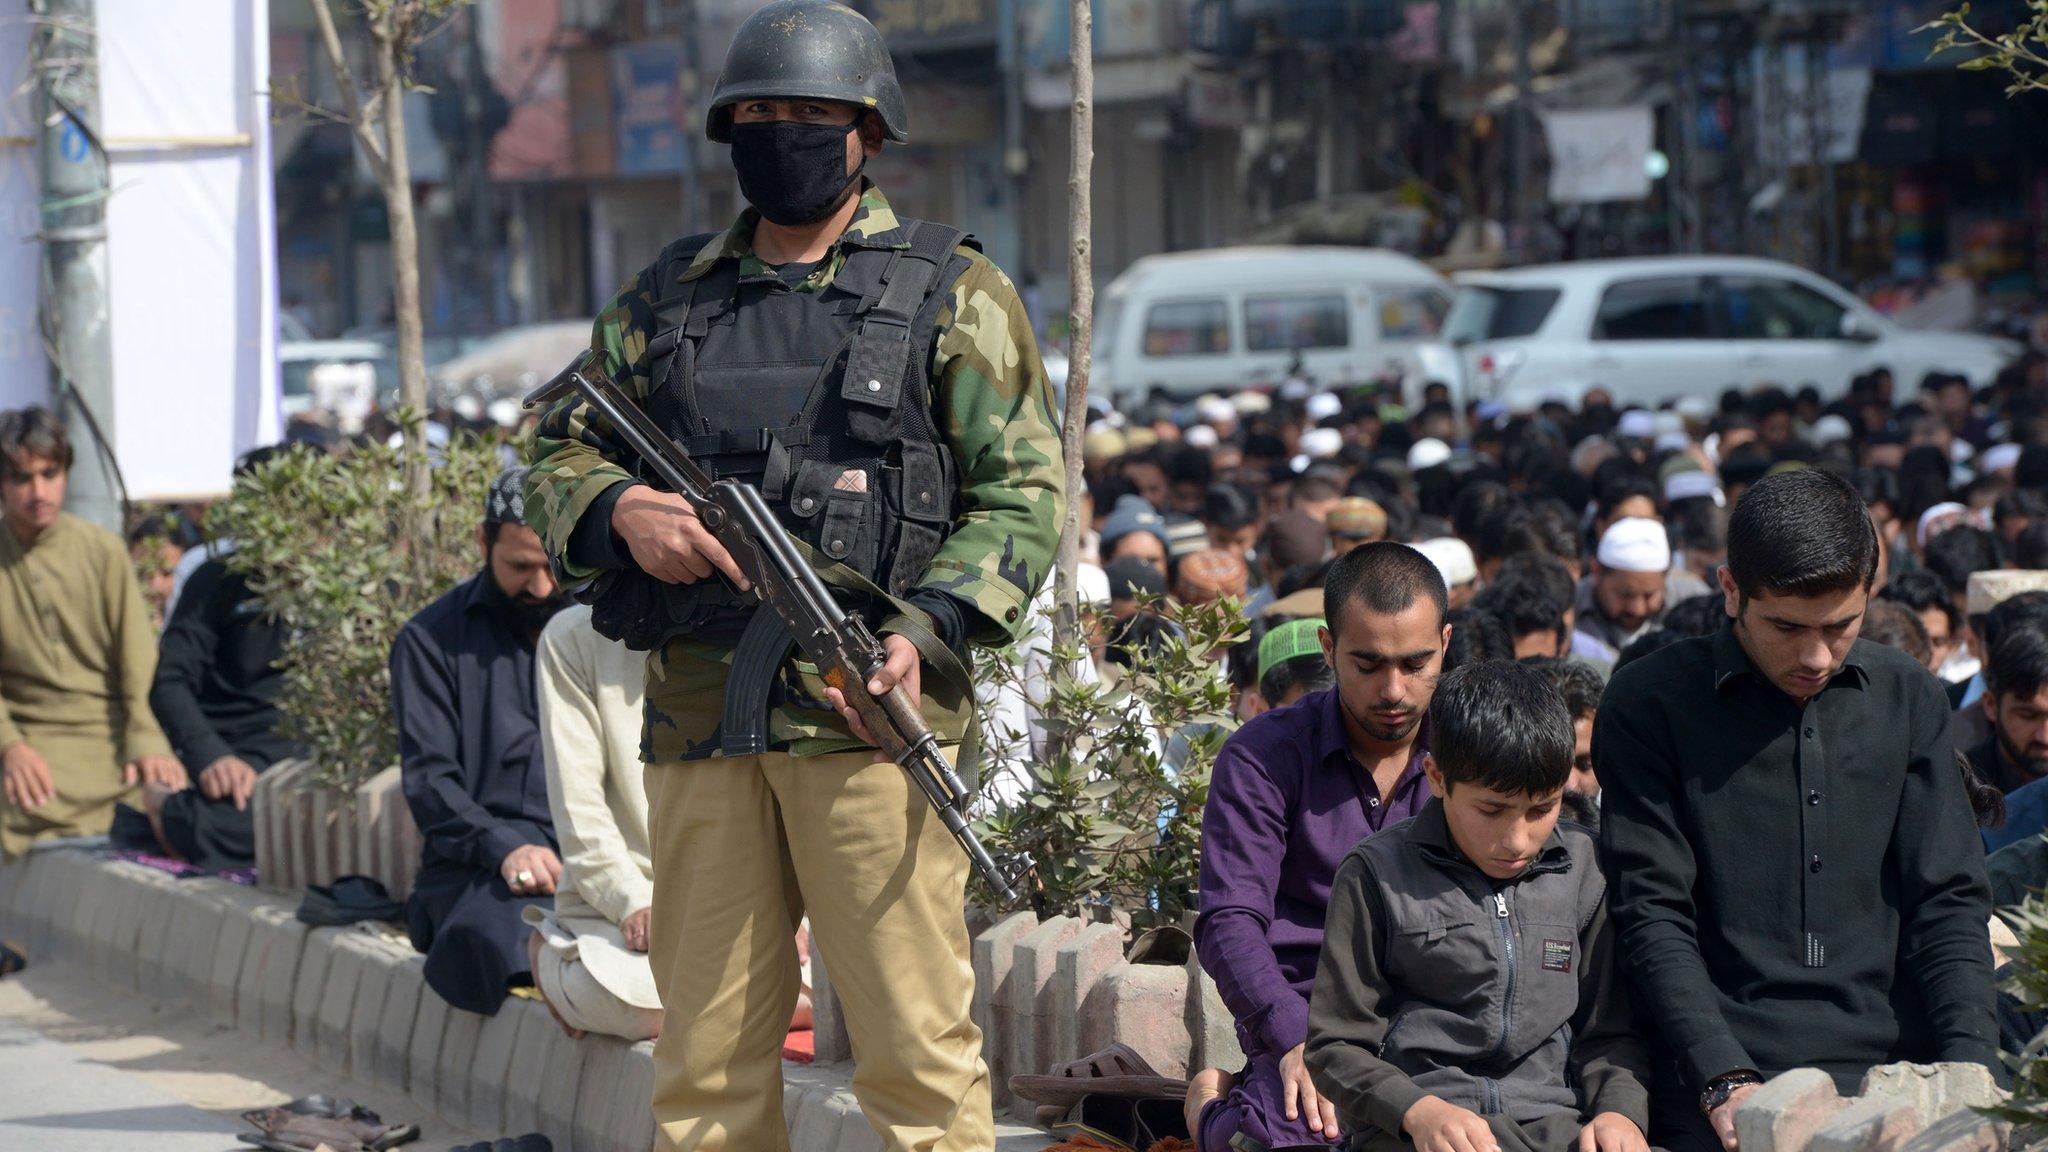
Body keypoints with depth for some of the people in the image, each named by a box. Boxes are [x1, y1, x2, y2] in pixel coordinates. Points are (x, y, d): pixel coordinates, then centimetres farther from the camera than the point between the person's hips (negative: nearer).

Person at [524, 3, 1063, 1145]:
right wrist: (618, 512, -3)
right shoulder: (666, 301, 16)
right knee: (709, 1054, 7)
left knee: (916, 1042, -6)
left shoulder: (950, 293, 5)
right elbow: (563, 453, 21)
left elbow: (1026, 491, 0)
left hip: (866, 714, -4)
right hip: (700, 716, 4)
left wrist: (925, 628, -14)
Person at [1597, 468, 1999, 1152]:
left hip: (1894, 1089, 3)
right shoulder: (1649, 704, 1)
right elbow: (1653, 913, -4)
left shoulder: (1909, 701, 12)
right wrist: (1724, 1084, -16)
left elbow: (1948, 903, 10)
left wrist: (1971, 1072, -4)